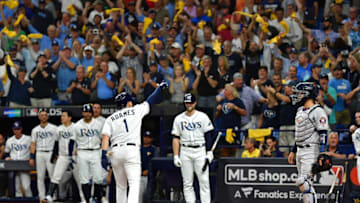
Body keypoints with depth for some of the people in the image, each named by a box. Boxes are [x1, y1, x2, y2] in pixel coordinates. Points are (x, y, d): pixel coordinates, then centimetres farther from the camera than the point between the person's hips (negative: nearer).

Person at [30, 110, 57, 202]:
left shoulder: (53, 128, 4)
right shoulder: (35, 130, 13)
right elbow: (33, 144, 12)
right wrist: (31, 157, 4)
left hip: (50, 153, -3)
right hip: (39, 154, 3)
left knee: (53, 175, -8)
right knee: (40, 177, 2)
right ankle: (42, 197, 4)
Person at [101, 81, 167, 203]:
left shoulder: (110, 119, 14)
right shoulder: (136, 111, 9)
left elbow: (105, 137, 1)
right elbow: (151, 101, 20)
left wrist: (104, 155, -6)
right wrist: (161, 87, 37)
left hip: (115, 152, 4)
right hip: (132, 150, -3)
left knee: (120, 186, 14)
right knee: (134, 184, -10)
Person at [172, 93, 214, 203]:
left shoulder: (202, 117, 4)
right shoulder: (179, 119, 8)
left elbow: (208, 135, 3)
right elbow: (176, 138, 6)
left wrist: (209, 152, -5)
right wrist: (176, 156, -2)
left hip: (200, 151, -2)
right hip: (185, 152, 2)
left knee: (204, 180, -7)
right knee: (187, 182, 1)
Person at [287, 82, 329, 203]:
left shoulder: (317, 111, -11)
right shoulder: (300, 111, 18)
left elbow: (323, 134, -15)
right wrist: (293, 152, 27)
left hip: (311, 150, -9)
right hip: (300, 151, 9)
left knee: (304, 183, -18)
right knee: (305, 184, 9)